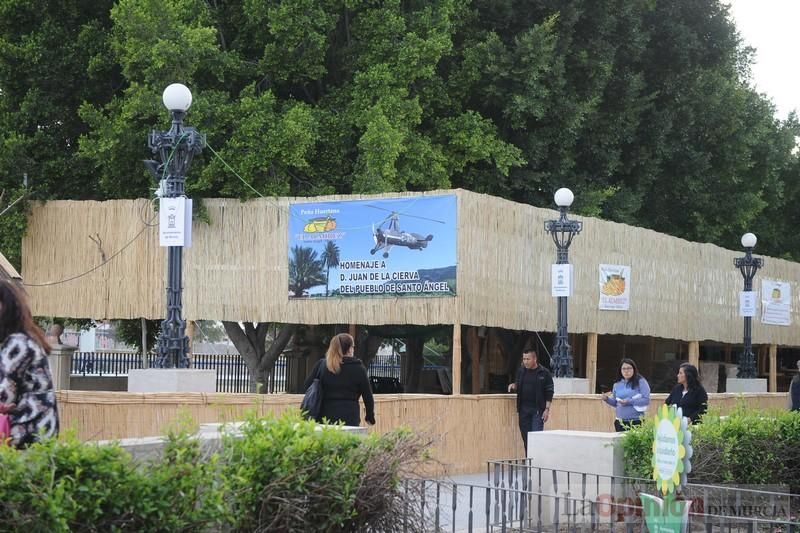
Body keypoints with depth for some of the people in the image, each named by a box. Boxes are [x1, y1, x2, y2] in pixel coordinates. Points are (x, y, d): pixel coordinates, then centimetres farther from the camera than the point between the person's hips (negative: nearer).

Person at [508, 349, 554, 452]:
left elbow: (549, 393, -4)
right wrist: (514, 385, -2)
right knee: (526, 437, 7)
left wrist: (547, 409, -10)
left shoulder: (544, 373, -5)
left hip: (537, 410, -5)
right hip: (524, 409, 5)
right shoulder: (521, 371, 9)